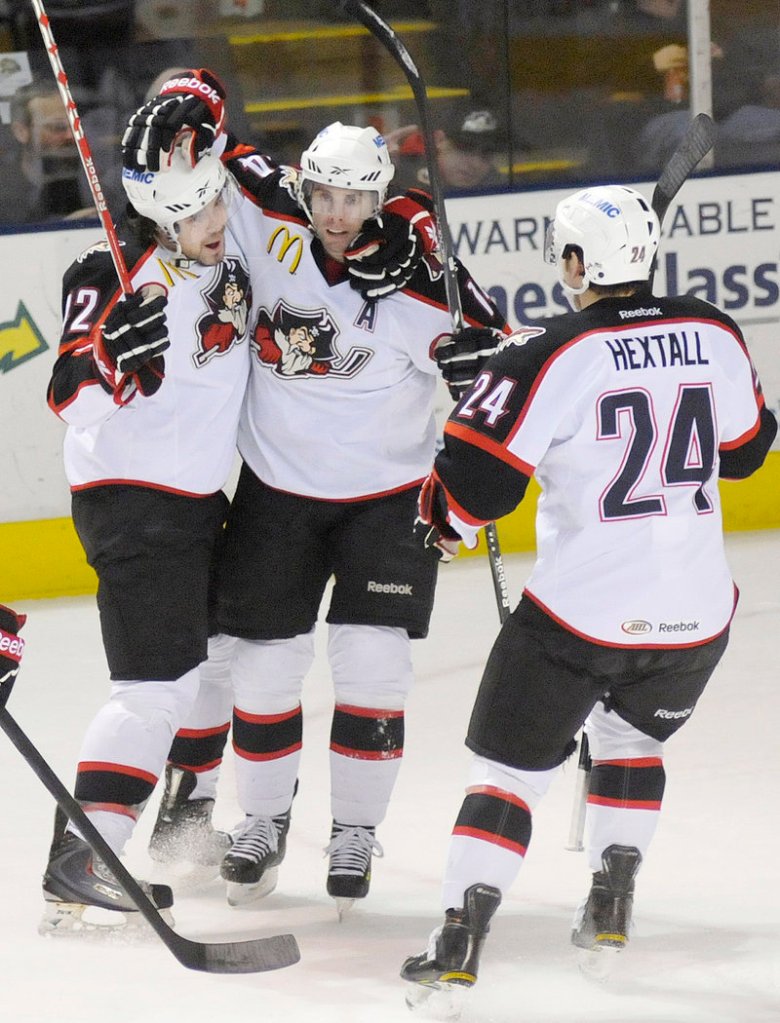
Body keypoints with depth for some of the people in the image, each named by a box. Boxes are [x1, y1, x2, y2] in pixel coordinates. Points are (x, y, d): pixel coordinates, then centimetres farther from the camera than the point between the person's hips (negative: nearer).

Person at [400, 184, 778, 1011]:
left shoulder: (550, 354, -13)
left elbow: (477, 472, -13)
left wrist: (445, 519, 8)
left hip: (583, 610, -4)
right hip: (696, 615, 4)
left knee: (511, 765, 5)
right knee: (630, 740, 30)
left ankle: (459, 942, -5)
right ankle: (609, 910, 28)